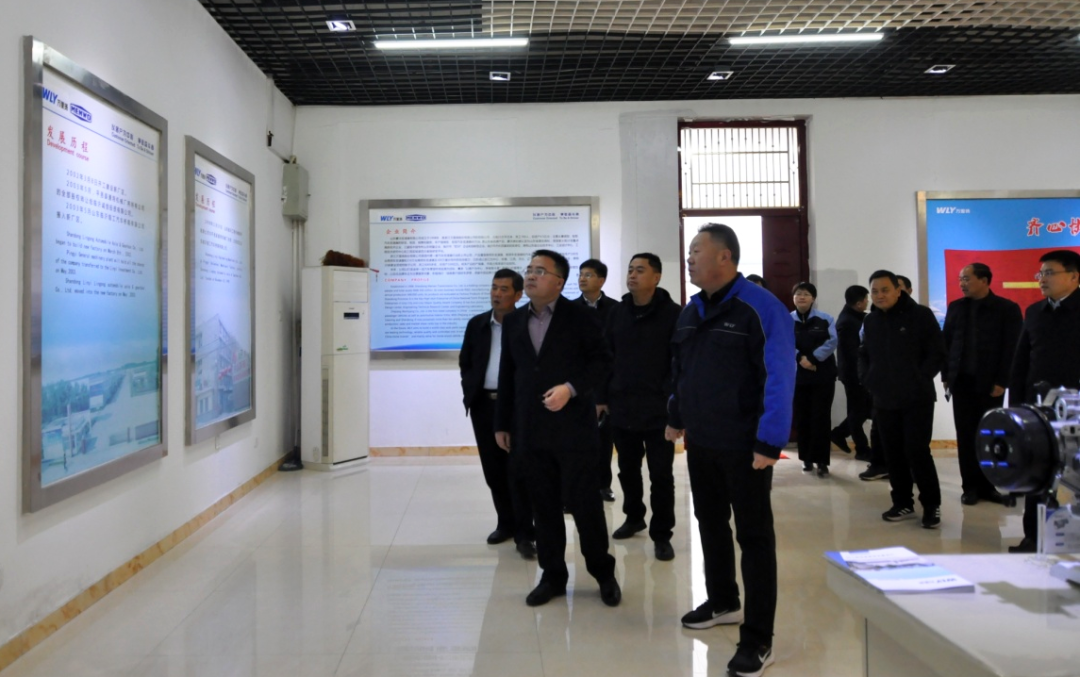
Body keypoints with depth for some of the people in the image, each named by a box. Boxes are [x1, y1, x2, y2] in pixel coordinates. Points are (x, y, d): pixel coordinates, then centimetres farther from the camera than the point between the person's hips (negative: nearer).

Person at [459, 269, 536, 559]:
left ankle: (524, 533, 1)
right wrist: (470, 394, 5)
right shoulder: (476, 325, 9)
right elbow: (465, 363, 16)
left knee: (518, 470, -6)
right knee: (493, 470, 11)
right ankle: (506, 523, 26)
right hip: (483, 405, 5)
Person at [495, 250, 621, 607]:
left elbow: (602, 360, -5)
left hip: (573, 427, -4)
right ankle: (552, 575, 22)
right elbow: (507, 374, 13)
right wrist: (503, 423, 11)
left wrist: (571, 388, -19)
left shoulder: (579, 316, -3)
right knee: (544, 505, 9)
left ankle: (603, 572, 20)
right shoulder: (513, 321, 11)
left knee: (583, 501, 1)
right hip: (532, 429, 4)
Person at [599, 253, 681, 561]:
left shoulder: (673, 314, -7)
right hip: (621, 408, 5)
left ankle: (661, 534, 15)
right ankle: (634, 517, 37)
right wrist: (603, 398, 7)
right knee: (627, 470, 17)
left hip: (658, 411, -4)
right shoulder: (618, 313, 7)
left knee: (661, 474, 3)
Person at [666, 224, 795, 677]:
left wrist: (770, 442, -20)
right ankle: (723, 601, 40)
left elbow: (779, 378, -18)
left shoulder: (761, 308, -15)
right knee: (710, 524, 19)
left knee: (754, 536, 3)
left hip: (744, 445, -7)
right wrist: (676, 416, 19)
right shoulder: (691, 311, 7)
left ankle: (758, 639, 13)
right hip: (699, 442, 7)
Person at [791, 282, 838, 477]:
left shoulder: (825, 319, 0)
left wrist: (813, 358, -18)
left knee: (821, 417, -3)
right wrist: (800, 358, -22)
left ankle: (821, 461, 1)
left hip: (823, 376, -1)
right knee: (802, 418, 6)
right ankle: (807, 458, 18)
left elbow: (832, 341, -10)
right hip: (797, 376, 2)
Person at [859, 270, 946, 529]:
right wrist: (866, 379, 6)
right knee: (894, 454, 9)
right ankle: (903, 503, 21)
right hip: (884, 400, 5)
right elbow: (864, 354, 21)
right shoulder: (870, 321, 10)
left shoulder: (920, 315, -6)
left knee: (917, 451, -6)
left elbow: (937, 353, -6)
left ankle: (932, 505, 8)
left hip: (917, 399, -5)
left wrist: (920, 379, -13)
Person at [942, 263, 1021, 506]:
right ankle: (970, 486, 10)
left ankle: (987, 486, 13)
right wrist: (946, 376, 4)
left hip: (990, 383, -3)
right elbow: (945, 343, 9)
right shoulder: (955, 308, 8)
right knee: (965, 436, 3)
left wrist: (1002, 382, -9)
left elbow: (1012, 348, -5)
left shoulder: (1007, 309, -2)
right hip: (961, 381, 3)